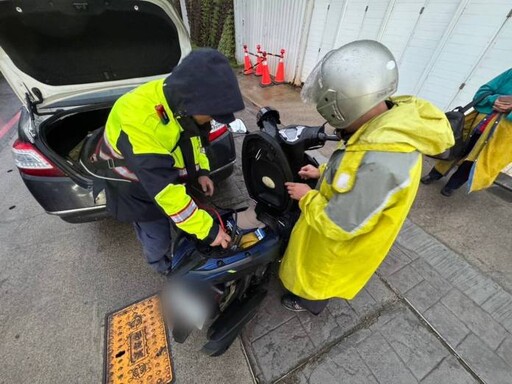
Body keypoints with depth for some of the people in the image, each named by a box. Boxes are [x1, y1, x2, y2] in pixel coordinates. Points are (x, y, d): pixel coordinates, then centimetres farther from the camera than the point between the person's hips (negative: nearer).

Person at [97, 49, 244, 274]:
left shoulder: (181, 103, -15)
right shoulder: (138, 121, -39)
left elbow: (192, 135, 5)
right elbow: (165, 188, -40)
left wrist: (202, 170, -7)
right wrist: (206, 229, -35)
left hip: (173, 173, 6)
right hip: (140, 190, -6)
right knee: (158, 241, 13)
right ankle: (165, 268, 48)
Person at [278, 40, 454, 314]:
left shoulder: (380, 162, -43)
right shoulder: (390, 126, -12)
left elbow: (338, 225, -33)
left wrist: (307, 197, -19)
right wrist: (323, 172, 0)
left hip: (338, 244, -7)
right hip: (337, 230, 8)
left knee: (318, 276, 25)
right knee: (315, 266, 34)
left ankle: (310, 302, 57)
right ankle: (308, 281, 64)